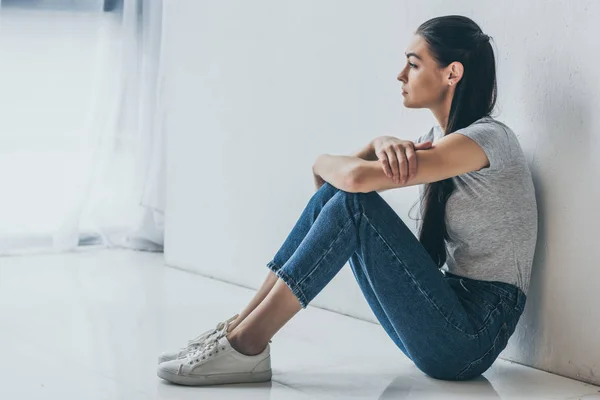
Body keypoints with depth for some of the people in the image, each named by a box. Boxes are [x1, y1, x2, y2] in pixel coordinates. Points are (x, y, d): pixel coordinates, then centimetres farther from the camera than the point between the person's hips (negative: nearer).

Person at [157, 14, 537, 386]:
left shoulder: (488, 138, -15)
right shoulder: (439, 137, 15)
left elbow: (358, 176, -26)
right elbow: (344, 176, 9)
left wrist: (324, 162, -2)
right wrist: (383, 144, -12)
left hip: (473, 337, -8)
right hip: (448, 314, 8)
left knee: (355, 202, -21)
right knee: (334, 193, -1)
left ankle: (246, 345, -18)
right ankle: (239, 329, -4)